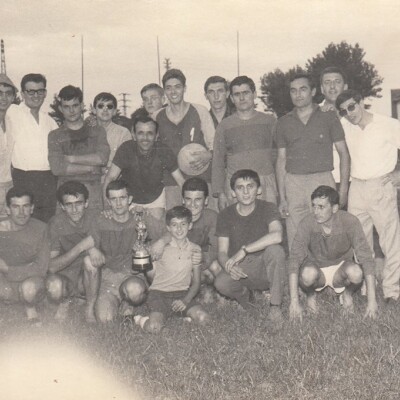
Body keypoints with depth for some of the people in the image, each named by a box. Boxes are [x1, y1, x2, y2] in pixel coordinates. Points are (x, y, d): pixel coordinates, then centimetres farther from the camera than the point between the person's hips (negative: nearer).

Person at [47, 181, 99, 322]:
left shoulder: (94, 218, -11)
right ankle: (65, 301, 4)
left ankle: (90, 308, -10)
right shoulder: (56, 224, -13)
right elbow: (52, 266, -20)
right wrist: (81, 247, -32)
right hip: (65, 276, 0)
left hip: (89, 278, 1)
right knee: (54, 285, -35)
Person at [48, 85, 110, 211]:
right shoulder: (55, 136, 8)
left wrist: (70, 158, -4)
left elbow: (102, 158, -3)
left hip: (94, 195, 1)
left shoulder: (98, 131, 14)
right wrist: (91, 168, -4)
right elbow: (57, 168, -6)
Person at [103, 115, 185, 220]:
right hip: (129, 198, -1)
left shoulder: (164, 152, -20)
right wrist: (107, 205, -39)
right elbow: (110, 178, -26)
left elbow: (180, 181, -16)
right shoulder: (126, 149, -24)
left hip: (155, 199, 1)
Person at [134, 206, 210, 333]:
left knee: (203, 319, -23)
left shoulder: (194, 249, 6)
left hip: (182, 294, 3)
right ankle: (140, 320, 4)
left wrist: (186, 300, -8)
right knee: (154, 328, -27)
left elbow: (196, 282, 6)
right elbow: (151, 274, 6)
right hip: (159, 293, -3)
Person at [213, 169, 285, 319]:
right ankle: (243, 294, 8)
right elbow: (222, 252, -2)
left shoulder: (268, 208, -8)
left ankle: (275, 305, -18)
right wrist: (229, 266, -26)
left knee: (275, 250, -34)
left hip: (263, 267, -1)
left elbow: (277, 236, -28)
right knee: (221, 283, -31)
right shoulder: (225, 216, 0)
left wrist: (243, 250, -30)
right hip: (239, 269, 2)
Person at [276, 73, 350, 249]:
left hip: (323, 180, -2)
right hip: (293, 183, 2)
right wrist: (282, 197, 6)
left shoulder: (328, 117, 6)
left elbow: (343, 153, 5)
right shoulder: (284, 122, 12)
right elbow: (281, 160, 13)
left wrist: (343, 189, -5)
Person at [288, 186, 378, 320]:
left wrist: (372, 301, -30)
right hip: (316, 267, 0)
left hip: (341, 266, 1)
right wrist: (294, 302, -34)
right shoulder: (307, 224, -25)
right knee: (308, 273, -35)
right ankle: (310, 294, 1)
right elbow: (295, 259, -28)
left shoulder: (350, 222, -24)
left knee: (356, 272, -33)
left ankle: (348, 293, 3)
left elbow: (366, 258, -25)